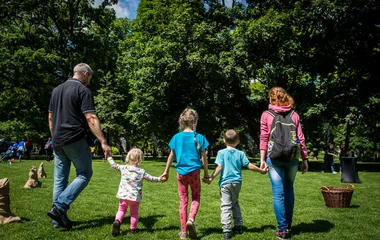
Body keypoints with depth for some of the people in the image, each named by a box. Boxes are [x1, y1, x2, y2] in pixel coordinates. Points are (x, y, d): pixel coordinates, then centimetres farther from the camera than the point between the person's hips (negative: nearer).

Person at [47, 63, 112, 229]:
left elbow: (50, 117, 19)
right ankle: (60, 207, -9)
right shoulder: (83, 91, -7)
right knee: (84, 174, 4)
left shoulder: (57, 90, 15)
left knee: (59, 179, 11)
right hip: (75, 140, -7)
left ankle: (57, 219, 14)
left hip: (57, 141, 7)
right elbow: (91, 119, -17)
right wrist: (103, 142, -20)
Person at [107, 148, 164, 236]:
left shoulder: (123, 168, -3)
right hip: (135, 197, -1)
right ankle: (133, 229, 24)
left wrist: (109, 157, 24)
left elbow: (114, 165, 9)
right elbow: (151, 178, 1)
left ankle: (117, 221, -6)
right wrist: (159, 178, 15)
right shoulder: (141, 172, -7)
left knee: (121, 210, 19)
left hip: (123, 195, 2)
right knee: (134, 213, 15)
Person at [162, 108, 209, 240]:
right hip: (194, 172, -2)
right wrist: (206, 173, 9)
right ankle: (191, 219, -10)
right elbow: (203, 157, -2)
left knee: (183, 201, 11)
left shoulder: (177, 137, 0)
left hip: (181, 172, 2)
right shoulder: (199, 137, -5)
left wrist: (166, 171, 15)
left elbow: (171, 156, 5)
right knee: (196, 198, 16)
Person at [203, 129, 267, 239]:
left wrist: (211, 178, -8)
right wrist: (261, 170, 15)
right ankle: (238, 226, 26)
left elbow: (219, 167, -11)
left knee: (225, 206, -3)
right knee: (235, 204, 23)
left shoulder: (221, 152, -3)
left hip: (225, 183, -3)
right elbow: (249, 166, 3)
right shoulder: (240, 153, 4)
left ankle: (226, 231, -10)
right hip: (237, 182, 4)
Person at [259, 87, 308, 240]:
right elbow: (301, 138, 5)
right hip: (292, 157, 2)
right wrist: (305, 159, 8)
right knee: (289, 190, 15)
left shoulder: (266, 115, 4)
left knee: (278, 193, 0)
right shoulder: (294, 115, 9)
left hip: (274, 158, -2)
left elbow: (264, 138, -3)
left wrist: (262, 159, -3)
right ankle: (288, 226, 23)